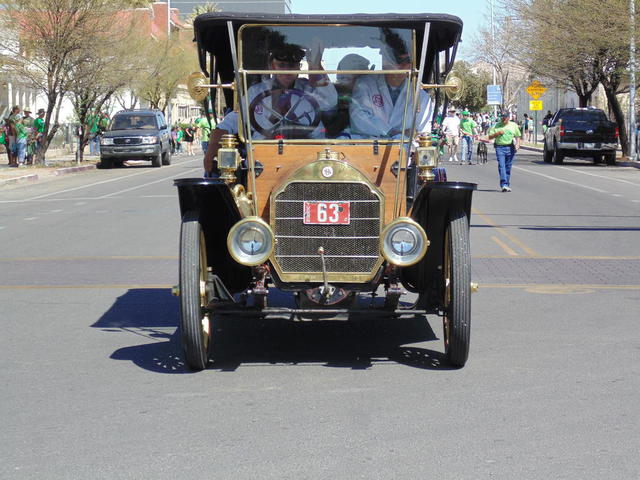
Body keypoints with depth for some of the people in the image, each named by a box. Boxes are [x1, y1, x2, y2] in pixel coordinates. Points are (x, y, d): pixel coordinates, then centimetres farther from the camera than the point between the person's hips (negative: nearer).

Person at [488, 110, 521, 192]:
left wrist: (518, 144, -4)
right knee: (501, 166, -14)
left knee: (508, 167, 6)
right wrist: (497, 133, -7)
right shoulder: (496, 126, 10)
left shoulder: (514, 125, 13)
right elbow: (490, 137, 10)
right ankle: (503, 184, -20)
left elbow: (518, 136, 15)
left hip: (510, 148, 1)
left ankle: (507, 185, 14)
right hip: (500, 147, -1)